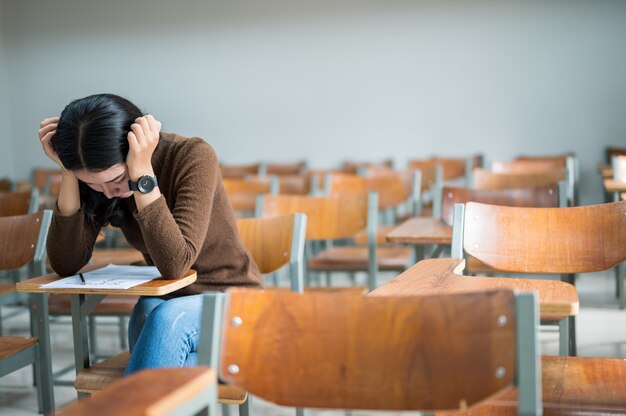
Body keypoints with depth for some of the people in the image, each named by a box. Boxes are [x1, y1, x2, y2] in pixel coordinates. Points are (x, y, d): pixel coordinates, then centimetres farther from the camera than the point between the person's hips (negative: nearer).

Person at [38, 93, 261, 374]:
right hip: (163, 303, 4)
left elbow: (174, 264, -30)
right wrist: (68, 173, -20)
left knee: (167, 319, -36)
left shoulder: (193, 157, -22)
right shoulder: (99, 179, -7)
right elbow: (66, 265, -12)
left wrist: (141, 175, -34)